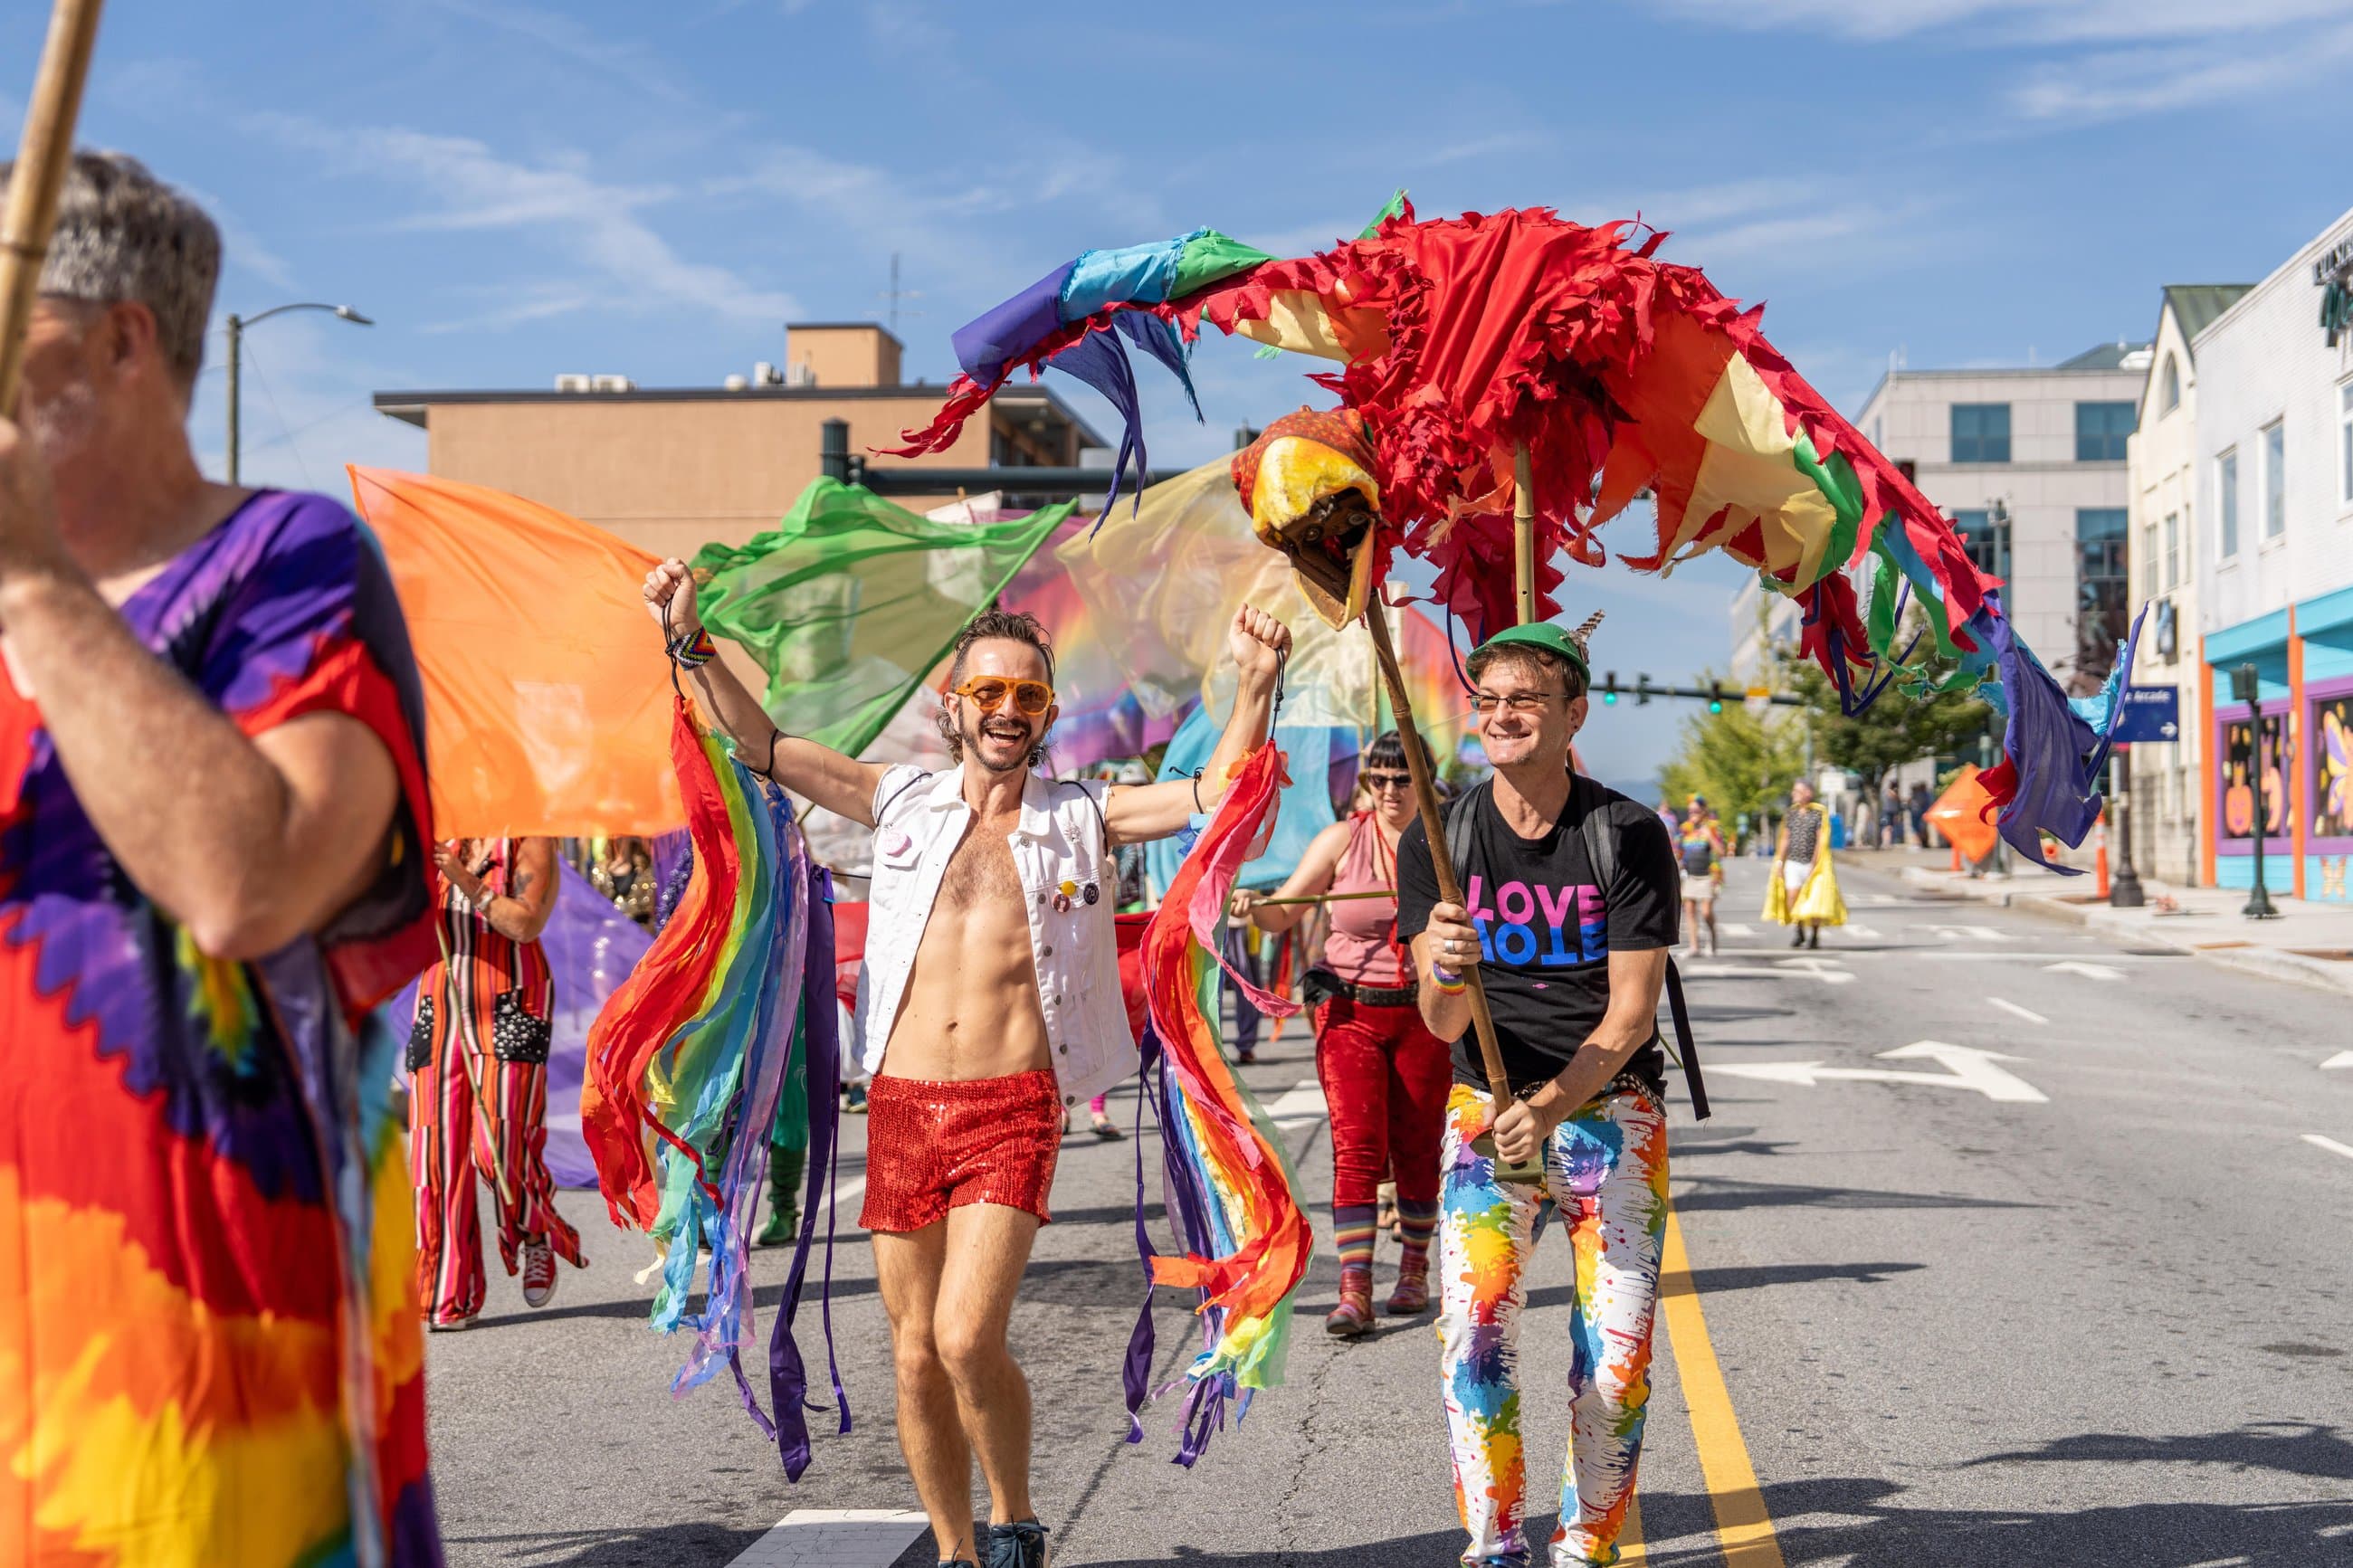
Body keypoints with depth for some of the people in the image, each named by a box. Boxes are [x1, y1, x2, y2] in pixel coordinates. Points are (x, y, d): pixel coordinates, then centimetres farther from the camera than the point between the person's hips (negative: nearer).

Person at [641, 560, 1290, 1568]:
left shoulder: (1083, 817, 6)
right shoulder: (903, 800, 10)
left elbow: (1220, 793, -2)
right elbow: (763, 746, 12)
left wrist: (1254, 685, -16)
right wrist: (691, 641, 4)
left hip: (1013, 1108, -3)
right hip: (901, 1105, 3)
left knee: (967, 1337, -16)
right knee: (915, 1354, 7)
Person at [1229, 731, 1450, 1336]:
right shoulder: (1342, 839, 0)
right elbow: (1283, 914, 2)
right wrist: (1252, 905, -18)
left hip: (1424, 1014, 1)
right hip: (1350, 1013, -1)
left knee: (1416, 1150, 7)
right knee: (1356, 1147, -10)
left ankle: (1415, 1273, 26)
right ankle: (1354, 1293, -13)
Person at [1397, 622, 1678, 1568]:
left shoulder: (1628, 836, -6)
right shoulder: (1437, 843, -1)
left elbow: (1631, 1010, -9)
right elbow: (1443, 1027, -6)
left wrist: (1554, 1102, -23)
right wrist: (1445, 974, -29)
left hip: (1610, 1107, -1)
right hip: (1487, 1104, 1)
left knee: (1618, 1342, -3)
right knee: (1474, 1324, -14)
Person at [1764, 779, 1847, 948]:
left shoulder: (1819, 813, -6)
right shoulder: (1791, 813, 9)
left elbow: (1821, 841, -9)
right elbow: (1785, 839, 13)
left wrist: (1814, 864, -15)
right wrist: (1779, 862, 8)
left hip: (1812, 864, -3)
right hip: (1793, 863, 3)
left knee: (1814, 902, 0)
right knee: (1792, 899, -7)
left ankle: (1814, 936, 16)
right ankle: (1798, 931, 14)